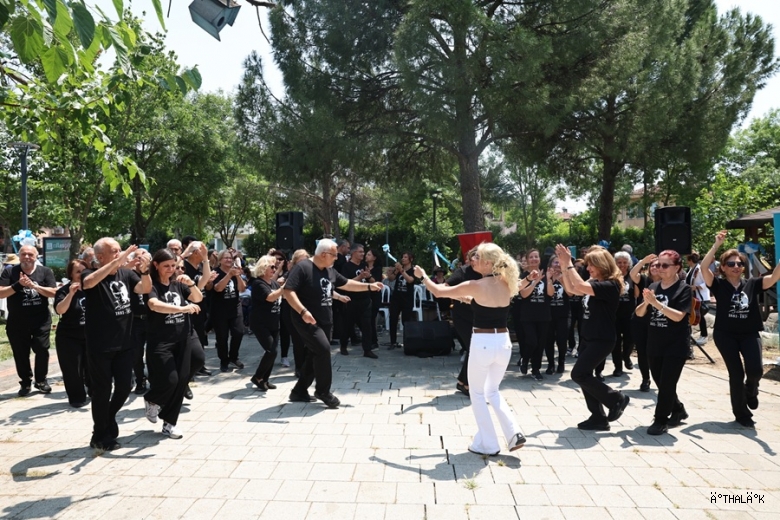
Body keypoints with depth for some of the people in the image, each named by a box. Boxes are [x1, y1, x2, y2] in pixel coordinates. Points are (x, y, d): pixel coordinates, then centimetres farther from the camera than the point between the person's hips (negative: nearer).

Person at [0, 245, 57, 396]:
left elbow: (53, 292, -7)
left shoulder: (45, 271, 1)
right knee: (20, 353, 7)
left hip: (41, 320, 0)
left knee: (42, 350, 1)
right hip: (17, 321, 1)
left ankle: (41, 380, 17)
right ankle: (25, 382, 21)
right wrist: (18, 285, -19)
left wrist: (34, 285, -19)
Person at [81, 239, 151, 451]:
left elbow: (145, 289, -7)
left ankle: (108, 420, 37)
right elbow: (88, 283, -33)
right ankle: (100, 436, 24)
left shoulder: (126, 273, 3)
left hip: (125, 343, 4)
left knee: (124, 386, 10)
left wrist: (144, 270, -27)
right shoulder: (91, 274, -10)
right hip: (100, 346, -4)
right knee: (102, 390, 6)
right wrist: (116, 262, -42)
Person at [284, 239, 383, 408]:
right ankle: (323, 391, 0)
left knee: (315, 355, 10)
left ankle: (299, 391, 24)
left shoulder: (330, 271, 9)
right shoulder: (302, 267, -17)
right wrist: (303, 311, -33)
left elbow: (347, 283, 20)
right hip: (307, 321, -8)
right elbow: (288, 290, -23)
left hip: (325, 321, 9)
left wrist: (369, 286, 13)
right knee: (323, 349, -18)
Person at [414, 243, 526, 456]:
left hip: (483, 343, -6)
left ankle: (488, 445, 17)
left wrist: (423, 276, 11)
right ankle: (514, 433, 11)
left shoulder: (475, 285, -14)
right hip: (504, 342, 6)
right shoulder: (506, 285, 2)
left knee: (477, 394, 13)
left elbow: (438, 291, -4)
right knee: (492, 391, 24)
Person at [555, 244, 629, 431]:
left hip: (602, 340, -9)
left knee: (579, 374, -10)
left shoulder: (610, 285, -19)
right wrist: (564, 267, 3)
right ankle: (599, 418, 21)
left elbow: (581, 287, -30)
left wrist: (569, 264, -25)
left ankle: (616, 398, 8)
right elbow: (572, 289, 13)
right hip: (587, 338, 9)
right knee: (584, 376, 10)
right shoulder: (593, 282, 7)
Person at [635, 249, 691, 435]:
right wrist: (646, 302, -18)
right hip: (654, 344, 6)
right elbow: (639, 313, 2)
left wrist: (656, 302, -28)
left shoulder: (684, 289, -8)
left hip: (675, 346, -6)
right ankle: (678, 410, 37)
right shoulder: (653, 287, 5)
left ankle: (661, 420, 9)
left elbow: (678, 316, -20)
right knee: (660, 383, 15)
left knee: (667, 384, -3)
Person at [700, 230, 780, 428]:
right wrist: (717, 245, -25)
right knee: (736, 374, 0)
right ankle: (741, 414, 20)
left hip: (749, 334, 2)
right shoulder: (719, 285, -4)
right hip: (725, 334, -2)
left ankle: (750, 390, 24)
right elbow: (704, 267, -20)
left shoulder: (751, 284, 3)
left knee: (755, 369, -14)